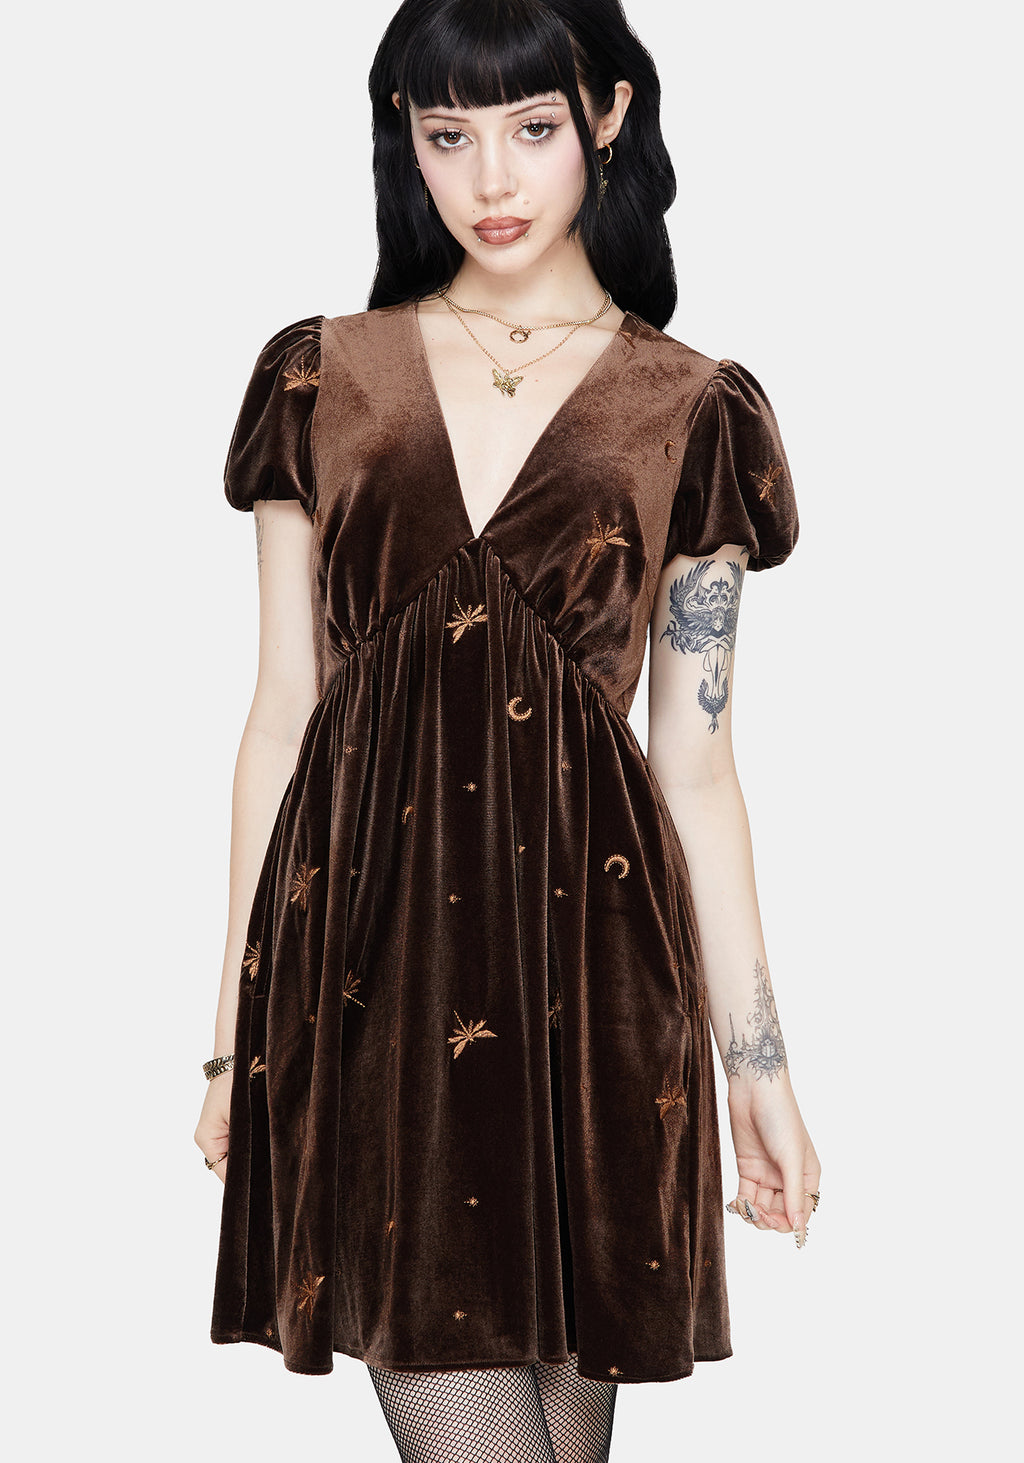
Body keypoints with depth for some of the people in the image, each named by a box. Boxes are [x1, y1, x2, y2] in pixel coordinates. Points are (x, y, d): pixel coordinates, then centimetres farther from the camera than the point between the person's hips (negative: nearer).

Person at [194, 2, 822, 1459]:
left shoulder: (692, 410, 4)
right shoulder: (321, 380, 7)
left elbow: (695, 766, 5)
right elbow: (281, 711, 8)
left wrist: (758, 1065, 4)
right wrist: (236, 1023, 7)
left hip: (587, 953, 0)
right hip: (368, 951, 0)